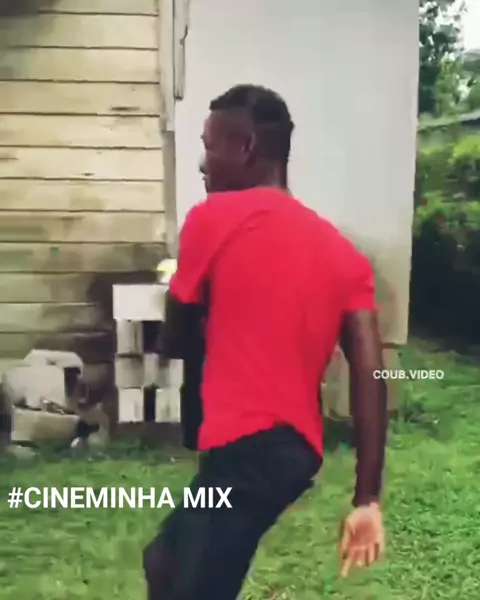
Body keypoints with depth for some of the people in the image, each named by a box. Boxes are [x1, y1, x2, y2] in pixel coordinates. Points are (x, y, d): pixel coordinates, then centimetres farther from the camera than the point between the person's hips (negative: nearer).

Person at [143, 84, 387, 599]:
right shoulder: (341, 251, 10)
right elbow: (370, 372, -1)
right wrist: (367, 500, 0)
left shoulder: (213, 218, -4)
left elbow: (173, 343, 6)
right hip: (293, 446, 8)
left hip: (247, 447, -8)